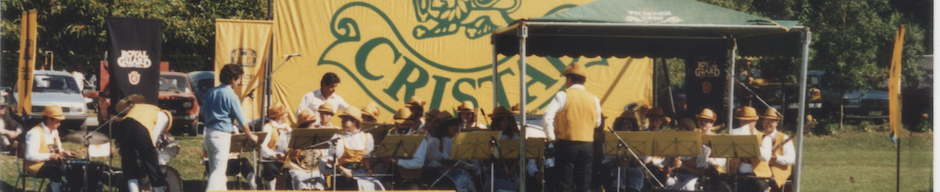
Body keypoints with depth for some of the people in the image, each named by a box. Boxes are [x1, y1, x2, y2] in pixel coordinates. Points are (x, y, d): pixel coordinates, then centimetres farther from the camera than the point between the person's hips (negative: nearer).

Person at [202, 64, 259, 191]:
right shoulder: (231, 96, -14)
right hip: (222, 135, -8)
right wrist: (250, 136, 5)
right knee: (219, 170, -8)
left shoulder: (210, 93, 7)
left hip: (209, 133, 8)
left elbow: (203, 113, 18)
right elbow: (241, 121, -9)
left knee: (214, 169, 16)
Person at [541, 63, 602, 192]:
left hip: (566, 144, -4)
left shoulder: (563, 96, -8)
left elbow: (547, 119, -16)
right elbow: (597, 123, 17)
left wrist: (552, 137, -4)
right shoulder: (594, 99, 4)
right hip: (587, 145, 4)